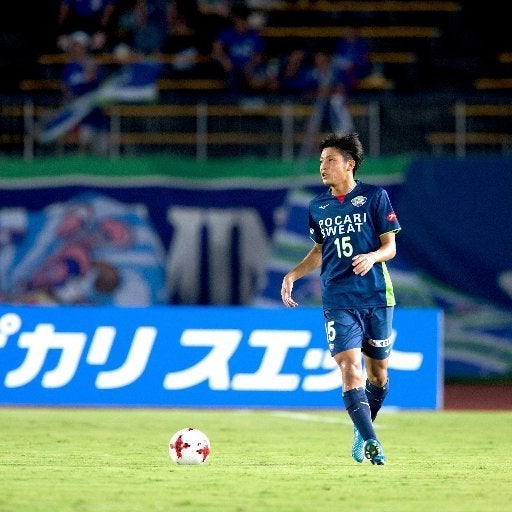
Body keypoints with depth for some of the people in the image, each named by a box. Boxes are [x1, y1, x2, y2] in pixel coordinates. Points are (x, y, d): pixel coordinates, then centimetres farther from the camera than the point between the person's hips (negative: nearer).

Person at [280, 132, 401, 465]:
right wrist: (293, 275, 11)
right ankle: (371, 443, -20)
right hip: (338, 301, 2)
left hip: (376, 297, -2)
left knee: (377, 372, 8)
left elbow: (390, 247, 0)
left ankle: (362, 432, 32)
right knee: (350, 367, -16)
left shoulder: (375, 197, 0)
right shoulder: (318, 207, 12)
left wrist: (372, 257, -21)